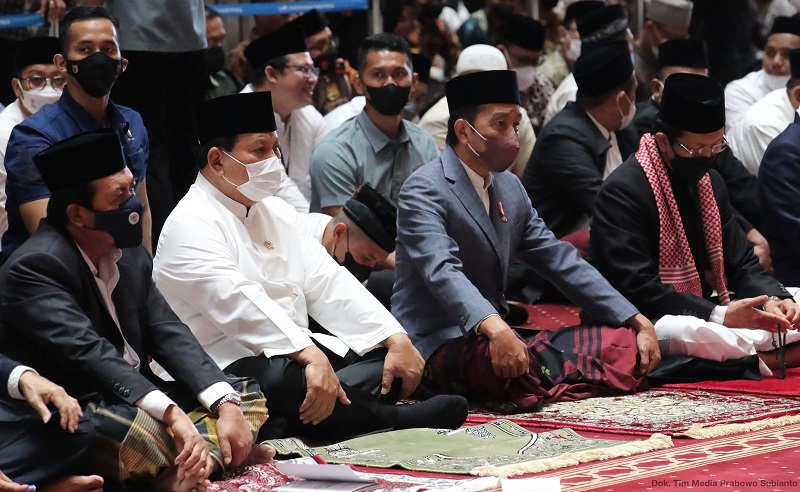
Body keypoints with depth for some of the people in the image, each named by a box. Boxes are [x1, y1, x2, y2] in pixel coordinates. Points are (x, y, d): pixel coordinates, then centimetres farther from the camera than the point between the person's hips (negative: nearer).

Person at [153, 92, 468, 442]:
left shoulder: (278, 213, 17)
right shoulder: (191, 225, -10)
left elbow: (328, 284, 9)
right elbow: (240, 303, -25)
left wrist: (397, 339, -5)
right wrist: (311, 356, -38)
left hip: (297, 352, 9)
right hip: (230, 366, -9)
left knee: (391, 363, -7)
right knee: (283, 382, -39)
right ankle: (390, 420, -18)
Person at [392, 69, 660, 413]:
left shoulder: (510, 188, 15)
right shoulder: (424, 191, -12)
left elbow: (561, 261, 13)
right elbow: (442, 271, -29)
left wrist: (638, 321, 4)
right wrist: (494, 328, -48)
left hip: (497, 334, 8)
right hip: (437, 345, -8)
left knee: (626, 343, -5)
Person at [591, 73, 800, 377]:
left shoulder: (710, 182, 10)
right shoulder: (623, 193, -17)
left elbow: (740, 262, 11)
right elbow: (637, 289, -24)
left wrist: (772, 299, -11)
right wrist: (719, 316, -29)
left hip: (702, 313, 9)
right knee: (684, 332, -40)